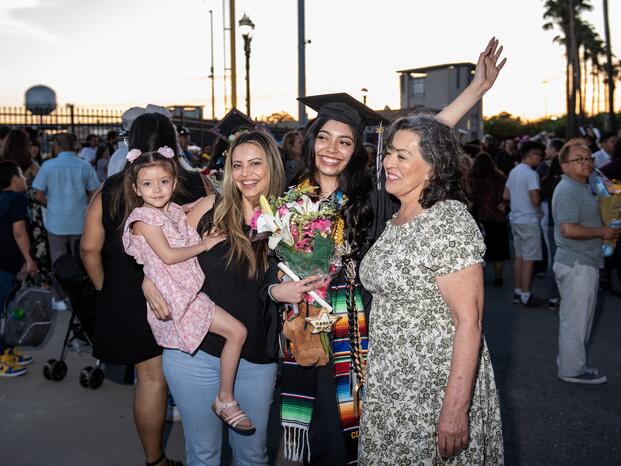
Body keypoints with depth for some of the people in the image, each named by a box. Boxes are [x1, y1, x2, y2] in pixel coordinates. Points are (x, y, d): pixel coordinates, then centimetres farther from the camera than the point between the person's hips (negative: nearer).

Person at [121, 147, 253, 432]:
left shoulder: (174, 211, 12)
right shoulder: (144, 218, -10)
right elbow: (168, 256, -16)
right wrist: (205, 244, -9)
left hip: (189, 288, 8)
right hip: (175, 295, -8)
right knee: (237, 331, -14)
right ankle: (225, 400, -5)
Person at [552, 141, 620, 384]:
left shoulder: (581, 188, 15)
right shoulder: (569, 191, -19)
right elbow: (569, 229, -28)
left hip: (582, 263, 11)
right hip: (577, 265, -11)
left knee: (574, 318, 19)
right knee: (576, 319, 0)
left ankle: (569, 363, 30)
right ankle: (572, 370, 11)